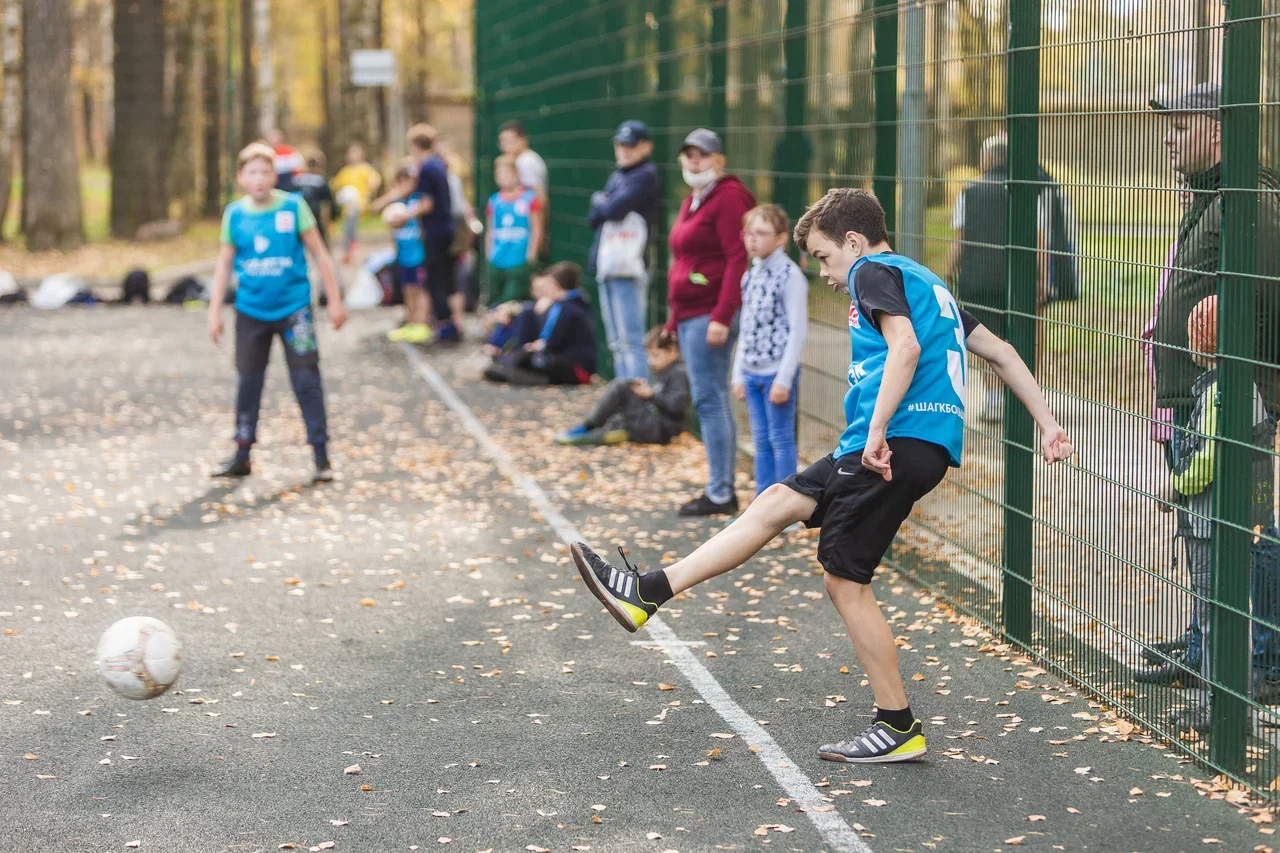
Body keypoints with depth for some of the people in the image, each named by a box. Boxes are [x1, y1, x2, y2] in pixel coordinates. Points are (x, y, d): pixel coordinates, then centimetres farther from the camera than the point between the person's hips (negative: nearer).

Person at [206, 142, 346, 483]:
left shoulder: (293, 207, -5)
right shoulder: (234, 214, 0)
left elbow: (319, 253, 0)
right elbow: (224, 264, 8)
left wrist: (335, 301, -1)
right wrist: (215, 311, 6)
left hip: (294, 308, -2)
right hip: (251, 311, 2)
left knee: (306, 380, -2)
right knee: (248, 381, 9)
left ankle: (321, 456, 5)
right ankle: (242, 455, 21)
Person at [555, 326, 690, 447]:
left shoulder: (679, 374, -8)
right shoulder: (663, 373, 20)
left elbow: (676, 406, -20)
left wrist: (651, 395, -18)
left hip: (662, 429, -10)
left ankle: (586, 428, -13)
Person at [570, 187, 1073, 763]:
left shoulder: (874, 272, -2)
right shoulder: (926, 284, 26)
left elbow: (906, 347, -19)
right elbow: (999, 350, 25)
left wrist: (878, 430, -23)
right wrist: (1046, 423, 25)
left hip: (898, 443, -10)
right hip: (926, 448, 10)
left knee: (845, 580, -3)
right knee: (778, 502, 12)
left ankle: (898, 728, 3)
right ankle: (650, 592, 14)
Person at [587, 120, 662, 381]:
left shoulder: (646, 176, -8)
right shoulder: (616, 177, 18)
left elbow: (615, 209, -19)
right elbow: (594, 219, 13)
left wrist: (599, 201, 1)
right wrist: (602, 206, -7)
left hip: (629, 268, -9)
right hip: (607, 268, 9)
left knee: (630, 341, -13)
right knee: (617, 343, 14)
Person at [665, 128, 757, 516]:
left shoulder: (728, 197, -10)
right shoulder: (692, 202, 19)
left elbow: (738, 259, -18)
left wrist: (722, 317, -23)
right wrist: (675, 315, 20)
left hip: (710, 315, -10)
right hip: (688, 315, 10)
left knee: (709, 401, -9)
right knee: (714, 401, 12)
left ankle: (719, 494, -5)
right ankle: (724, 491, 17)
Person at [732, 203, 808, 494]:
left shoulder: (790, 276, -12)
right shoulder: (750, 276, 10)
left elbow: (797, 330, -14)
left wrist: (784, 379, -16)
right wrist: (739, 374, 13)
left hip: (777, 372, -7)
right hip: (752, 372, 7)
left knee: (781, 438, -1)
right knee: (761, 440, 12)